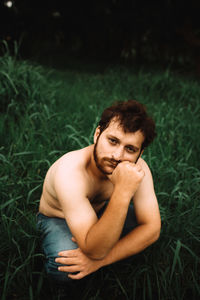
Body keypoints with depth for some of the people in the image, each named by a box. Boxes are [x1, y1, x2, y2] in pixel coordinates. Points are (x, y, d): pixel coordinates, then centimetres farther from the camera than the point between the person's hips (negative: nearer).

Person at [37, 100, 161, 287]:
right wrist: (123, 192, -55)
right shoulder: (70, 171, -41)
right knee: (62, 269, -33)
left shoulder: (138, 168, -26)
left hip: (101, 210, 4)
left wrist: (99, 260, -32)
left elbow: (152, 228, -22)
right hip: (58, 218, -4)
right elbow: (94, 250, -42)